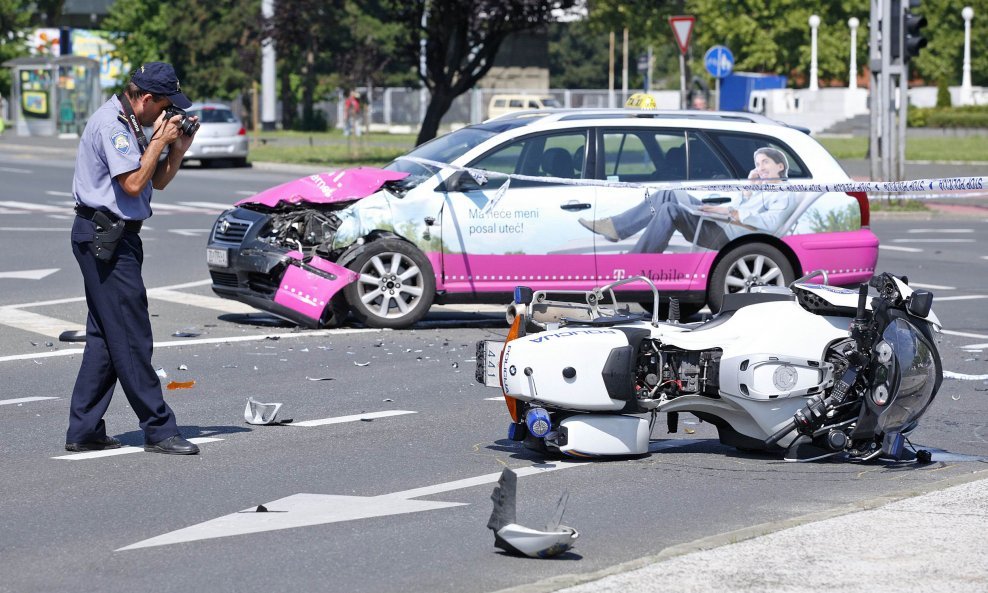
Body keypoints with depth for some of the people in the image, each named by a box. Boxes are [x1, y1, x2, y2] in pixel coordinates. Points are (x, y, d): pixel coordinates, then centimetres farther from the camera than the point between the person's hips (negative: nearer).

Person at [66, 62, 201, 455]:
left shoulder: (131, 126, 17)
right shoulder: (111, 124, -15)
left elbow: (158, 181, 19)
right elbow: (133, 184, -21)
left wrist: (178, 147, 4)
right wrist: (159, 141, -13)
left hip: (115, 237, 11)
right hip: (104, 236, -11)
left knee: (104, 337, 11)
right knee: (131, 337, -8)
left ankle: (84, 431, 13)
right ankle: (159, 430, -6)